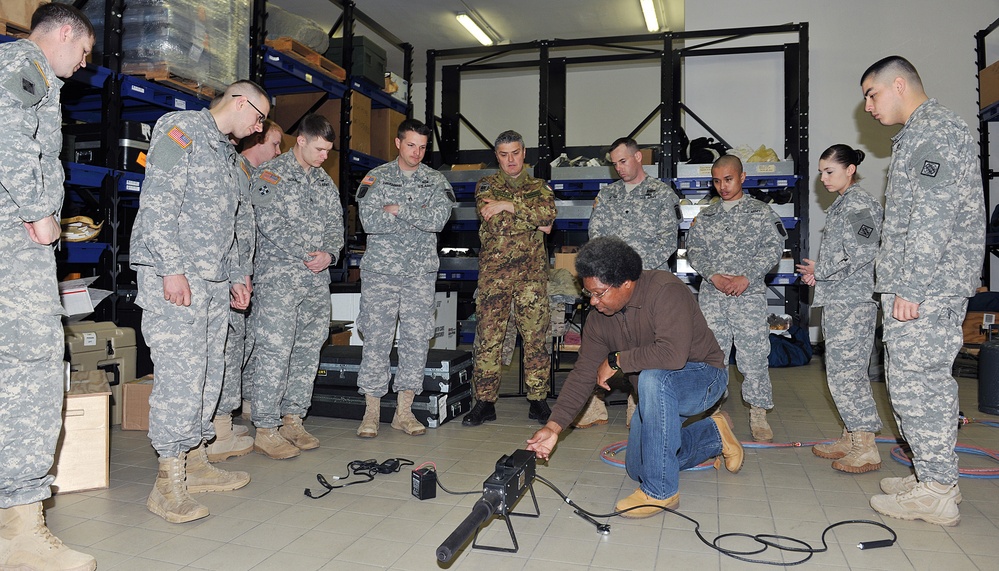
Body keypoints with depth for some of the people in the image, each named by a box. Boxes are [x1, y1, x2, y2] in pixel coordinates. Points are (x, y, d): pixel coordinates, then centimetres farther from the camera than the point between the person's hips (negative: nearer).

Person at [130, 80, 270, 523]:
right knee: (182, 372, -12)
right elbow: (157, 203, -14)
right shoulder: (181, 129, -3)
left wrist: (239, 276, 19)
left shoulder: (231, 157, 23)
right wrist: (172, 269, -20)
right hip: (173, 277, -9)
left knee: (210, 371, 9)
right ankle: (169, 484, -5)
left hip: (214, 279, 9)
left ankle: (196, 464, 20)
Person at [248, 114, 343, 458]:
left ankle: (292, 420, 18)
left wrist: (329, 254, -5)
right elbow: (270, 223, -12)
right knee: (274, 350, -9)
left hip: (317, 278, 7)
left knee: (308, 349, 8)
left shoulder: (325, 181, 18)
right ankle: (265, 430, -3)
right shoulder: (269, 174, -2)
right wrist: (308, 255, -11)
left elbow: (336, 224, 15)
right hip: (279, 276, -7)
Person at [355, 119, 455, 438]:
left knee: (417, 339, 1)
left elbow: (439, 220, -8)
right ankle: (372, 412, 8)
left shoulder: (436, 181, 9)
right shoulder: (375, 178, 6)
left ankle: (404, 411, 12)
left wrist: (397, 209, -11)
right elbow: (370, 221, -9)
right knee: (376, 339, -2)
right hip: (380, 270, -1)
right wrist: (419, 217, -9)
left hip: (421, 272, 2)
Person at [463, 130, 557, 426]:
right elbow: (492, 220, -6)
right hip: (494, 271, 0)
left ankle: (538, 399, 10)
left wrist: (509, 205, -12)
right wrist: (535, 221, -5)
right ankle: (485, 401, 4)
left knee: (535, 336, 1)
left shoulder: (539, 187, 15)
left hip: (532, 273, 1)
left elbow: (549, 213, -7)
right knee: (488, 336, -2)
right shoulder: (486, 185, 13)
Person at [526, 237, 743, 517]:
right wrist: (553, 426, -19)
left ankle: (661, 491, -26)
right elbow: (583, 374, -9)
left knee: (652, 377, -39)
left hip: (703, 378, -8)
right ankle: (713, 435, 31)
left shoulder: (665, 290, -30)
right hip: (660, 395, 8)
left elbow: (673, 354, -43)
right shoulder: (599, 315, -8)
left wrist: (616, 360, -30)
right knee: (637, 468, 11)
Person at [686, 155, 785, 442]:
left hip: (749, 294, -3)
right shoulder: (705, 216, 14)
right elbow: (694, 249, 8)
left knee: (754, 354, -4)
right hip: (711, 295, 3)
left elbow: (773, 247, -3)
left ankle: (758, 413, 8)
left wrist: (747, 278, -14)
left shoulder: (761, 212, 6)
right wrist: (713, 276, -9)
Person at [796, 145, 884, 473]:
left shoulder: (859, 203, -9)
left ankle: (867, 449, -4)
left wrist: (819, 271, -9)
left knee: (845, 372, -9)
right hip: (837, 301, 10)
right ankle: (851, 439, 19)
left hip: (851, 303, -10)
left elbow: (860, 256, -18)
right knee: (844, 372, 12)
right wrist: (817, 273, 9)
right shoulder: (841, 204, 19)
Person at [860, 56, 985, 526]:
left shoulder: (933, 130, -12)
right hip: (930, 288, 11)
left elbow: (933, 218, -21)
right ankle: (938, 476, 24)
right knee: (929, 380, 14)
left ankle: (937, 493, 2)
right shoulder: (922, 133, 22)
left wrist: (910, 288, -23)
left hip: (925, 288, -11)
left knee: (914, 382, -6)